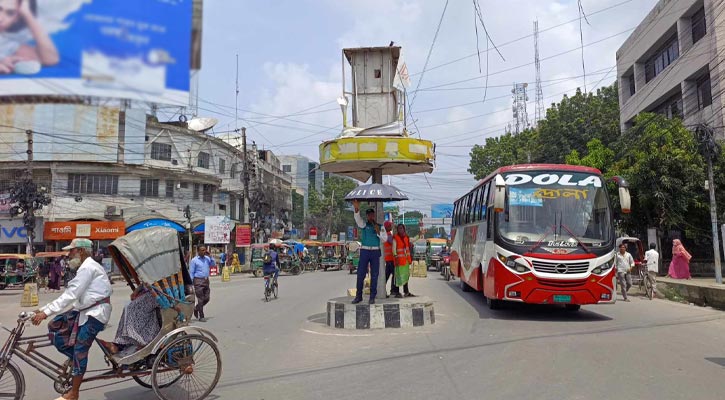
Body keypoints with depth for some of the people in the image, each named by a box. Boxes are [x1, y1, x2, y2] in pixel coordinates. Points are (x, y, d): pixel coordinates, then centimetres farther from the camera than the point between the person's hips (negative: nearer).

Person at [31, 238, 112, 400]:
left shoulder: (88, 267, -16)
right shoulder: (85, 267, 18)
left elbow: (70, 295, -22)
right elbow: (69, 294, 18)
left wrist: (46, 312, -21)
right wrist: (44, 309, 13)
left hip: (95, 312, -10)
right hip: (84, 310, 10)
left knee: (80, 351, -4)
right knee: (55, 325, 2)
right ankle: (75, 359, 14)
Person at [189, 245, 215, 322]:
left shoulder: (207, 258, 10)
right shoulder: (194, 260, -5)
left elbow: (213, 264, 3)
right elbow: (191, 272, -5)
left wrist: (210, 256, -4)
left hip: (206, 280, 6)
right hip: (198, 281, -6)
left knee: (207, 298, 8)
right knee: (200, 299, -2)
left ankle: (196, 309, 32)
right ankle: (201, 317, 8)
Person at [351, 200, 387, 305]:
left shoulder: (380, 226, 10)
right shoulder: (364, 224, 6)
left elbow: (385, 239, 3)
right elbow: (357, 218, -16)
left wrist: (378, 231, -13)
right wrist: (356, 209, -35)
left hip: (375, 252, 1)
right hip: (364, 251, -1)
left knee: (374, 275, 3)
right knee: (361, 274, -1)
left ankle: (372, 297, 10)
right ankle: (358, 296, 9)